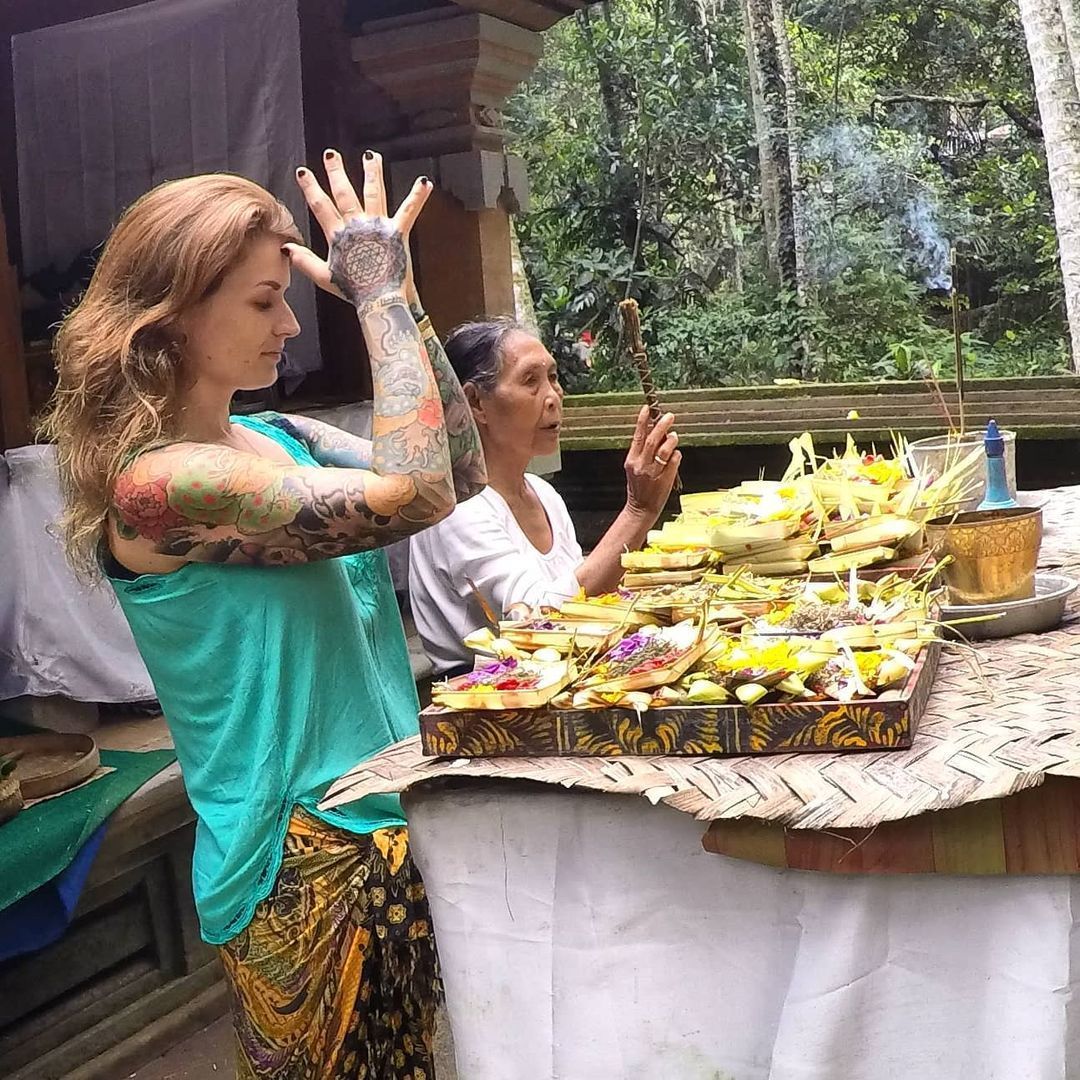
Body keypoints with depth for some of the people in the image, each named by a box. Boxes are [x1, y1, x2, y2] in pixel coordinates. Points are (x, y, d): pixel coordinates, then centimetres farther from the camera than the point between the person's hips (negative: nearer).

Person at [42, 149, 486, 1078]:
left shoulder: (278, 439, 6)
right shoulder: (160, 483, -19)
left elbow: (461, 472, 4)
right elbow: (412, 495, -26)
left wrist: (398, 299, -3)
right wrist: (381, 296, -16)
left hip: (388, 824, 8)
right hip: (311, 869, -8)